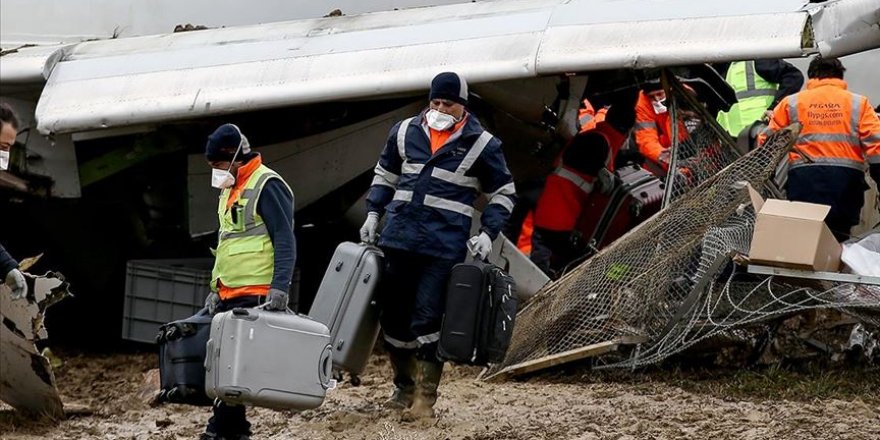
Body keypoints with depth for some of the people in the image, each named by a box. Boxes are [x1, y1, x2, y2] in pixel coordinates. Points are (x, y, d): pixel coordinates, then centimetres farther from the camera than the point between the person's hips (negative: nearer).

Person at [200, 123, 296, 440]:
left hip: (255, 296, -9)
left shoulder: (266, 185, -9)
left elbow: (285, 241, -15)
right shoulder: (229, 191, 19)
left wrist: (279, 289, -23)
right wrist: (217, 290, 22)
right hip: (229, 296, 9)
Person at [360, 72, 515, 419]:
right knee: (392, 315, 9)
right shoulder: (405, 132, 9)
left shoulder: (481, 145, 0)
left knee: (427, 320, -8)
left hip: (444, 246, -4)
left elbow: (503, 194, 7)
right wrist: (373, 214, 13)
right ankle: (404, 388, 25)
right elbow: (385, 175, 23)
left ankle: (425, 398, 0)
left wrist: (488, 234, -4)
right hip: (398, 237, 4)